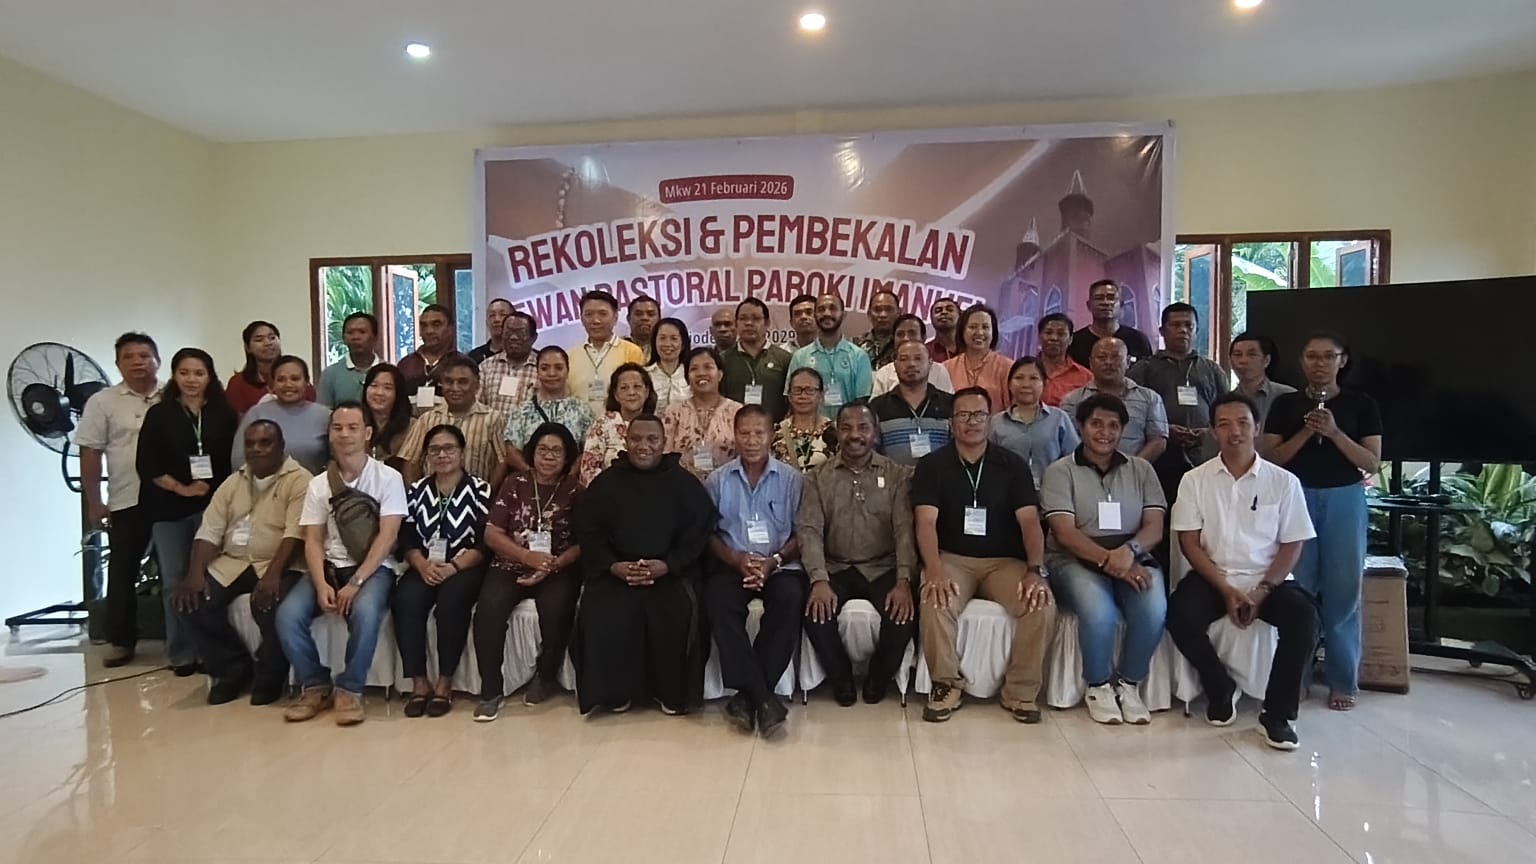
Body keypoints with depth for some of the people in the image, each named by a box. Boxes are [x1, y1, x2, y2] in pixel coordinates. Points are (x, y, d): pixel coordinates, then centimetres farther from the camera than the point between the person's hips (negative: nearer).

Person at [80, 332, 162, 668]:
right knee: (122, 572, 7)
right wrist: (94, 503, -2)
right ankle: (122, 640, 18)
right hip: (127, 502, 0)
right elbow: (90, 455, 1)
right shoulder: (102, 402, 3)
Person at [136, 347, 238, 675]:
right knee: (175, 581, 5)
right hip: (169, 508, 0)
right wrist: (181, 488, -9)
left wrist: (214, 488, -7)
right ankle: (182, 653, 13)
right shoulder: (159, 414, 3)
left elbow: (235, 459, 4)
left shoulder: (224, 414, 5)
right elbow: (147, 464, -1)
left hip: (214, 505, 0)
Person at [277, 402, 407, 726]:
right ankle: (316, 686, 0)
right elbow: (313, 541, 3)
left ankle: (349, 690, -14)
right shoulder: (319, 484, 8)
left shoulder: (388, 478, -4)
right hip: (330, 566, 4)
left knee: (364, 611, -35)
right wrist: (321, 584, -15)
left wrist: (356, 582, -20)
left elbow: (387, 536, -11)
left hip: (373, 568, -4)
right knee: (287, 614, -21)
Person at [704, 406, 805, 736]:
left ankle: (748, 695, -23)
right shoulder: (717, 479, 10)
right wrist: (736, 559, -12)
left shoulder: (791, 479, 8)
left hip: (779, 565, 0)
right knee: (719, 602, -32)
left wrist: (774, 561, -13)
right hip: (731, 564, 1)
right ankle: (762, 696, -27)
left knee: (790, 599, -33)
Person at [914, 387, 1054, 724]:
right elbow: (926, 522, -10)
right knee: (936, 604, -32)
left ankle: (1021, 691, -4)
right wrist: (935, 570, -27)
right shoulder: (931, 465, 2)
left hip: (1005, 560, 2)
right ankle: (946, 684, -8)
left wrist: (1035, 570, -20)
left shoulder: (1013, 465, 6)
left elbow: (1030, 521, -3)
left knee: (1042, 605, -25)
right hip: (952, 558, -1)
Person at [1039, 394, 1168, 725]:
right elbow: (1065, 533, -9)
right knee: (1099, 612, -33)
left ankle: (1129, 683, -2)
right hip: (1076, 561, -3)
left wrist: (1128, 551, -19)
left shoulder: (1141, 469, 12)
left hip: (1133, 559, 3)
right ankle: (1098, 685, -4)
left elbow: (1154, 527, 3)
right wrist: (1107, 559, -23)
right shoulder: (1060, 471, 1)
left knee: (1153, 609, -29)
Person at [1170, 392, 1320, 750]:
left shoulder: (1284, 482, 2)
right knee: (1180, 615, -28)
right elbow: (1190, 543, -1)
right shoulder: (1195, 480, 2)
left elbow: (1291, 546, 1)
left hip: (1269, 580, 0)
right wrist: (1226, 589, -13)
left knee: (1304, 616, -29)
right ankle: (1221, 689, 0)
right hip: (1213, 578, 0)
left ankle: (1277, 713, -11)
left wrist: (1262, 591, -13)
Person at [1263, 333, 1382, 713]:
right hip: (1297, 498, 0)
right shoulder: (1285, 404, 6)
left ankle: (1343, 681, 11)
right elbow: (1272, 458, 1)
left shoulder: (1362, 404, 5)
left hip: (1344, 500, 0)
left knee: (1343, 591, 1)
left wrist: (1334, 432, -14)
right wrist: (1306, 432, -12)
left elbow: (1372, 463, -1)